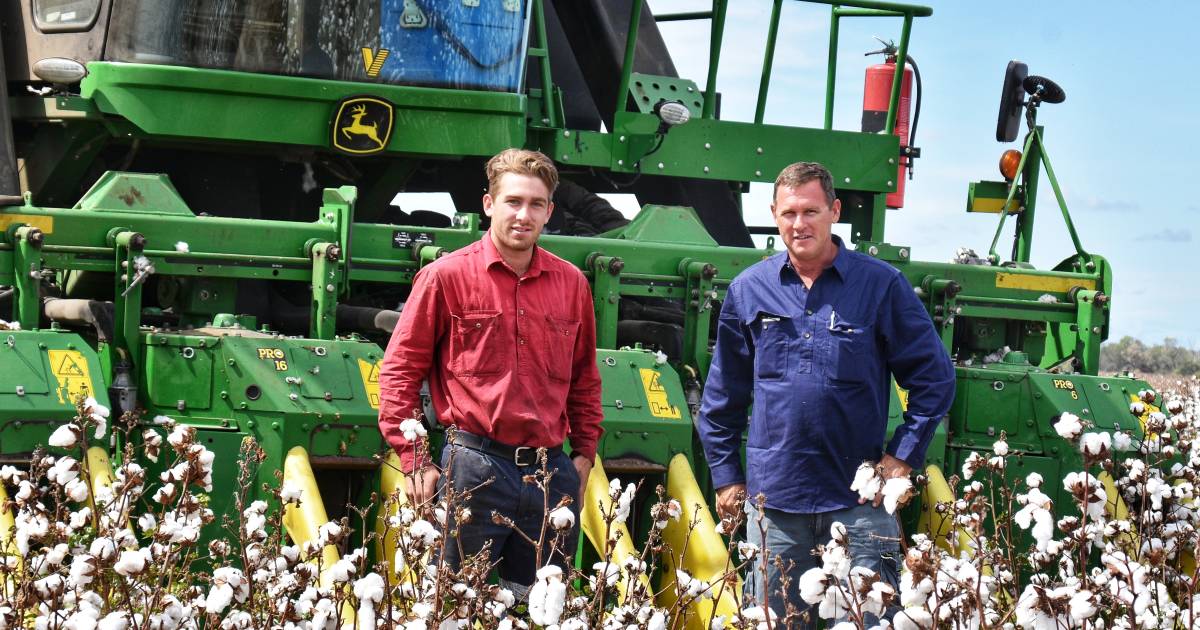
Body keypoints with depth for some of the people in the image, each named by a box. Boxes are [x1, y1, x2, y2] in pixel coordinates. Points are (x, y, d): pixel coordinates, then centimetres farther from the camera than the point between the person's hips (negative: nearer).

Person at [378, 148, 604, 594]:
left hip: (552, 470, 4)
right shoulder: (447, 276, -2)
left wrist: (584, 454, 14)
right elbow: (401, 369, -1)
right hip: (474, 468, -4)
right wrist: (414, 461, -6)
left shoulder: (571, 283, 10)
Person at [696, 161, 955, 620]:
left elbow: (934, 377, 4)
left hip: (858, 501, -2)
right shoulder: (749, 290, 6)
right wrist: (726, 475, 11)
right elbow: (722, 394, 14)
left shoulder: (880, 285, -1)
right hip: (772, 500, 2)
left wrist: (903, 457, -2)